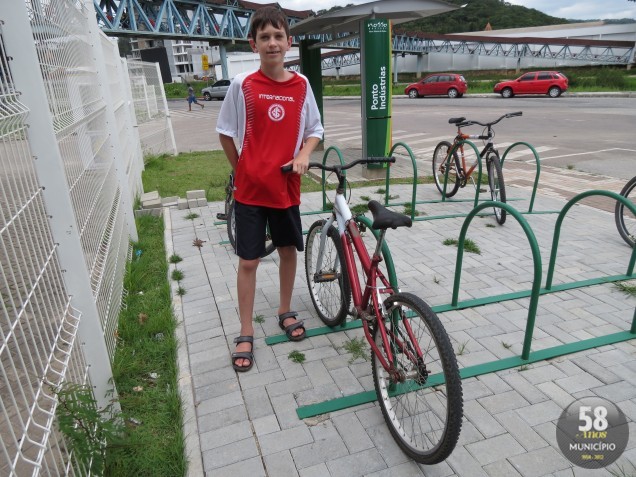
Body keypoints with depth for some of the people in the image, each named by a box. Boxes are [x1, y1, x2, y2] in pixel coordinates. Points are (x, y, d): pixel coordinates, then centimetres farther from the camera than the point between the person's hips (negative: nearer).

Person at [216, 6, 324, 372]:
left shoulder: (301, 85, 0)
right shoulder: (242, 85, -7)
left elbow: (315, 130, 9)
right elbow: (226, 133, 2)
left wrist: (304, 154, -10)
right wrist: (242, 170, 5)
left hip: (286, 188, 3)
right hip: (250, 190, -2)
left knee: (289, 251, 14)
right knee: (249, 260, 3)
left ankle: (286, 312, 37)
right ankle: (246, 333, 18)